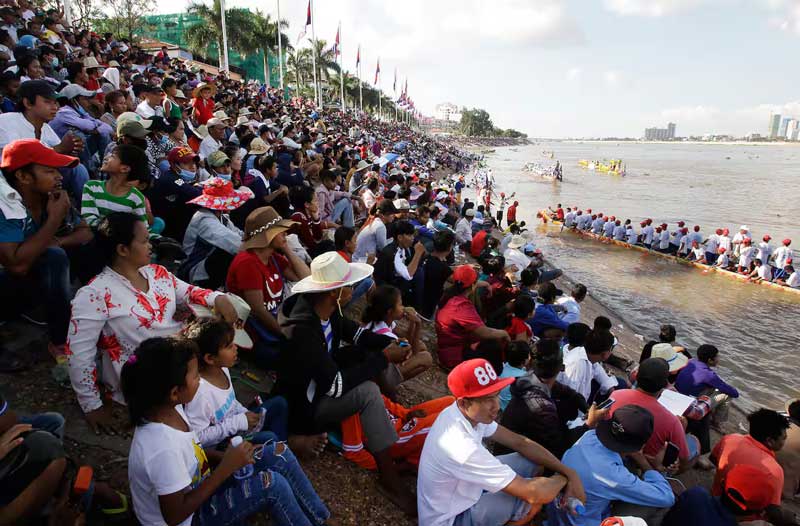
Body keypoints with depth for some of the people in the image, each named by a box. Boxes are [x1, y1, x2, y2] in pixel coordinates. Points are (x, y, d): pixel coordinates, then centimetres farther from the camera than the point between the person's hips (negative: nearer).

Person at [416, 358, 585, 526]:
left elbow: (520, 442, -1)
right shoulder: (461, 447, -38)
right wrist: (563, 478, -12)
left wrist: (569, 472, -8)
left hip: (461, 490, 8)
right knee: (538, 494, -15)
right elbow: (534, 493, -32)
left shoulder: (472, 413, -12)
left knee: (532, 461, 2)